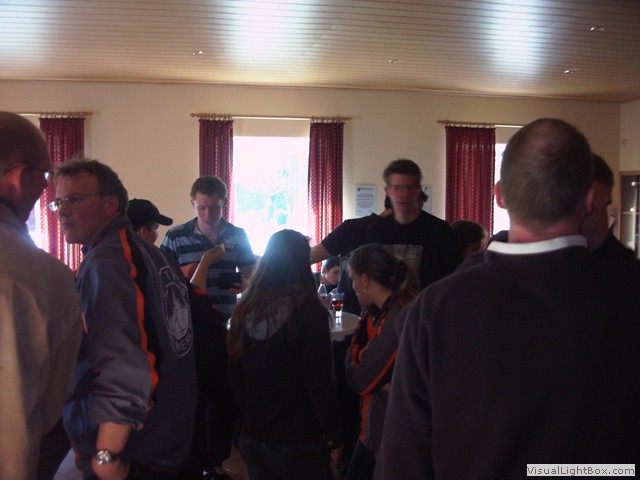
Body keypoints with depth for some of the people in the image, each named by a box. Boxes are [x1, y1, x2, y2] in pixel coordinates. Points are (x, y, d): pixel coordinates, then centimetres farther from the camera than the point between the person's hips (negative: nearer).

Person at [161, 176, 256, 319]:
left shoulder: (238, 236, 5)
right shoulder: (175, 237, -1)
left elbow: (251, 273, 13)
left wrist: (244, 283, -9)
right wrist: (180, 274, -17)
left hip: (227, 318, 2)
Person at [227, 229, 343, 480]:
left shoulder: (245, 308, -2)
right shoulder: (308, 310, -16)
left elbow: (234, 373, 7)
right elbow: (318, 382, -16)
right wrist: (333, 432, -4)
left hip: (251, 437, 5)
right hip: (297, 441, -5)